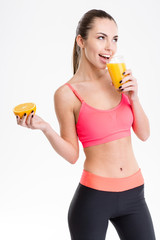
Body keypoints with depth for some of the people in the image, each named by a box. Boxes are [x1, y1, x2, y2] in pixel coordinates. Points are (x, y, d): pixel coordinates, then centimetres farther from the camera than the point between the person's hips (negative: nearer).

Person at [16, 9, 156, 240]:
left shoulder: (121, 79, 2)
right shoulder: (66, 94, -9)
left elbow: (144, 134, 6)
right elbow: (72, 155, -4)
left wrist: (133, 97, -8)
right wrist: (44, 128, -18)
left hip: (133, 194, 4)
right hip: (93, 196, -4)